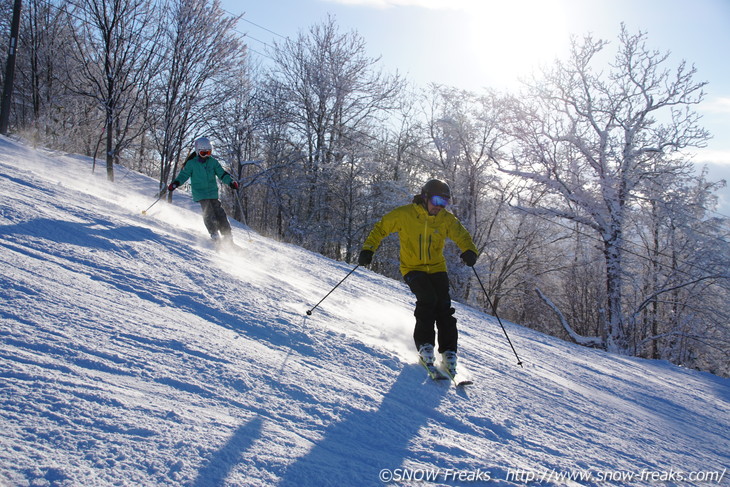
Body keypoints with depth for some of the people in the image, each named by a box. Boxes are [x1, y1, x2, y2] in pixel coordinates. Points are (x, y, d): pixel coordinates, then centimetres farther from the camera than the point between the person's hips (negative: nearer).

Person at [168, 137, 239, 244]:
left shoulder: (213, 162, 9)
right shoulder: (191, 163, 2)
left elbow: (222, 174, 9)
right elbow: (183, 175, 3)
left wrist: (231, 182, -6)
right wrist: (175, 183, -13)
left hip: (213, 192, 3)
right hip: (200, 193, -3)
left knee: (220, 213, -2)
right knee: (209, 213, -19)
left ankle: (227, 237, 2)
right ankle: (214, 235, -17)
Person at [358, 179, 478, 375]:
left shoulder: (447, 219, -3)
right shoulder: (404, 214, -10)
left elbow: (463, 237, 1)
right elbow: (381, 228, 0)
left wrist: (470, 252, -22)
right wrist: (368, 249, -10)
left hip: (437, 268, 3)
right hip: (412, 268, -3)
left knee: (444, 307, -11)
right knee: (427, 299, -25)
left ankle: (449, 351, -1)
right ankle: (424, 344, -11)